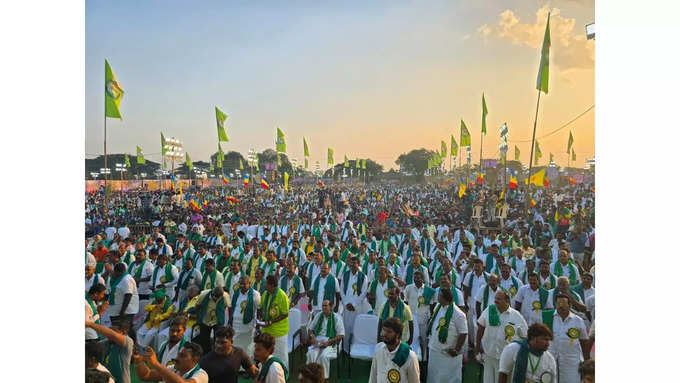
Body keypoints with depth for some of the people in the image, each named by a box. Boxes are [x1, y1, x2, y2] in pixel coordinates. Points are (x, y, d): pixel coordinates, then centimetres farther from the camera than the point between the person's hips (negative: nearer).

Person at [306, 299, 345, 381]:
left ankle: (324, 377, -16)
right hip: (317, 341, 4)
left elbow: (341, 335, -6)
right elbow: (311, 329, 20)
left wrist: (328, 342, -16)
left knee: (323, 356, -32)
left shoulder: (336, 317, -3)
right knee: (311, 354, -27)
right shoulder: (319, 315, 11)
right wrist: (312, 337, -3)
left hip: (330, 343, -3)